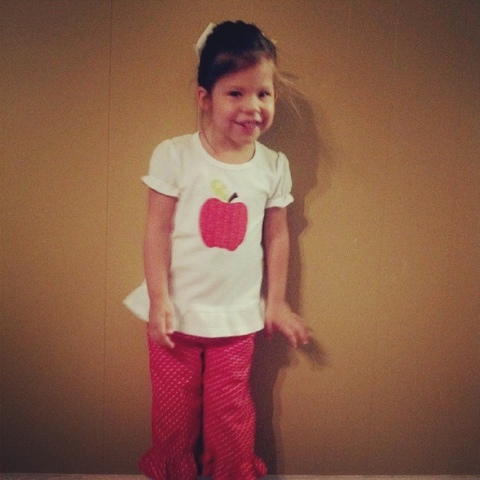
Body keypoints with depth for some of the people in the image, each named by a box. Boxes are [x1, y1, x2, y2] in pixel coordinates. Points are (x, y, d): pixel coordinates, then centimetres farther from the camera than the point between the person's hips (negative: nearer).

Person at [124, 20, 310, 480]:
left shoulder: (274, 166, -3)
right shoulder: (175, 155, -12)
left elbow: (276, 236, 4)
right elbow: (157, 229, -9)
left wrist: (276, 302, 7)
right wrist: (159, 299, -11)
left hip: (237, 317, 2)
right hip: (177, 311, -1)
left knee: (231, 414, 15)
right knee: (174, 411, 17)